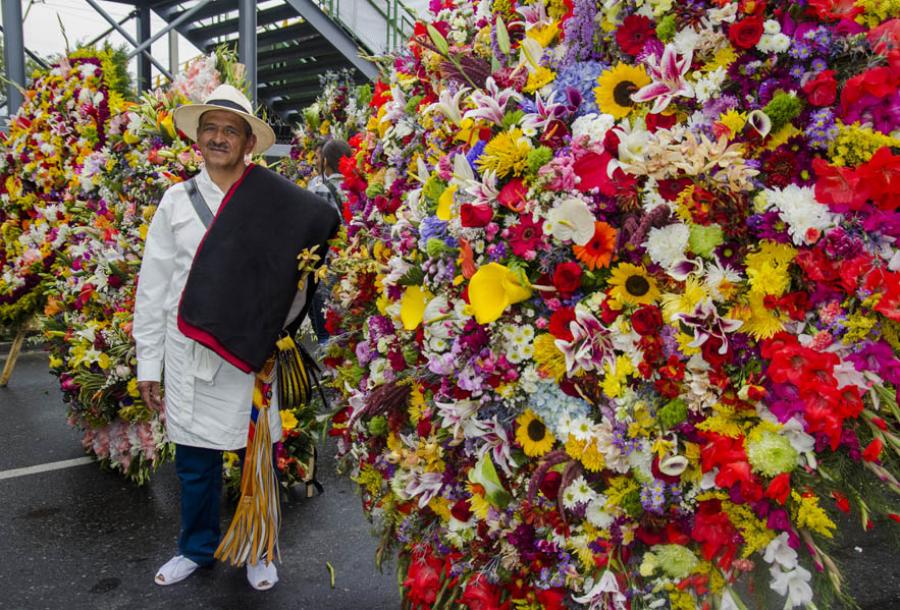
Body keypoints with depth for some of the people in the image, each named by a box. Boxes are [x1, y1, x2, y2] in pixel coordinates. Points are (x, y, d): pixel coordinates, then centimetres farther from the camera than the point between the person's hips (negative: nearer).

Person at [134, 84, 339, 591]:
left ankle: (260, 551, 33)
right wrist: (148, 363, 6)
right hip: (186, 353, 3)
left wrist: (276, 330, -3)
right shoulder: (177, 200, 4)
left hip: (252, 354, -2)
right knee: (195, 459, 15)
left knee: (258, 454, 9)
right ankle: (197, 548, 39)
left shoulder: (277, 201, -3)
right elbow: (153, 287, 6)